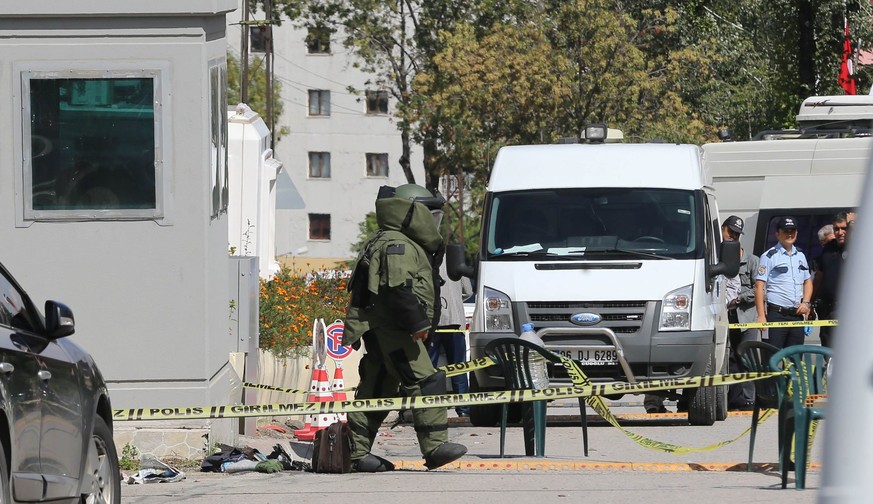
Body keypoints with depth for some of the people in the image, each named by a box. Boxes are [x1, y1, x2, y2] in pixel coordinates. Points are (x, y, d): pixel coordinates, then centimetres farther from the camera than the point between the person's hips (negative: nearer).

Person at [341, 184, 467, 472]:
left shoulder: (404, 244, 24)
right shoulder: (397, 245, -11)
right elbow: (399, 289, -22)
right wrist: (418, 323, -23)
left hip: (377, 329, 11)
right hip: (389, 328, -11)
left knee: (377, 391, 11)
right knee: (424, 382, -15)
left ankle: (357, 453, 12)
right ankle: (434, 446, -20)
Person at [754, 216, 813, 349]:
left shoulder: (800, 256, 16)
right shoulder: (769, 256, -3)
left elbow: (808, 282, 25)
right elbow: (759, 286, -8)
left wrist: (806, 303, 6)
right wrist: (761, 316, -16)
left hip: (797, 314, 6)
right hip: (777, 314, -6)